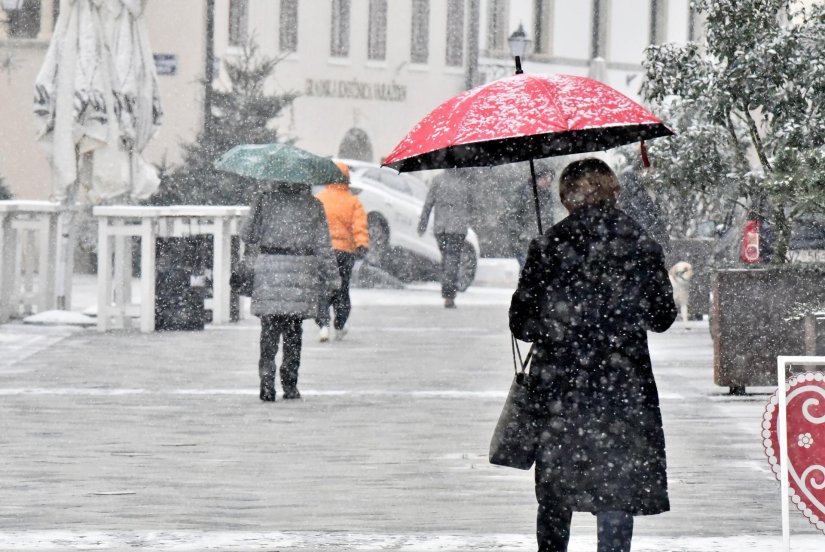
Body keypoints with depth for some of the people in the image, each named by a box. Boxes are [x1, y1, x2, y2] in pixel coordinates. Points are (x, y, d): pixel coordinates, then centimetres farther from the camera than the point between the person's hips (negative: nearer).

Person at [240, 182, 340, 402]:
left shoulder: (265, 201, 1)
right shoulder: (313, 205, 2)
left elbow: (247, 234, 2)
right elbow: (323, 245, 1)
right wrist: (332, 277, 5)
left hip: (270, 266, -1)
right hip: (302, 268, 1)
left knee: (269, 330, 2)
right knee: (293, 331, 10)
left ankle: (267, 383, -10)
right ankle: (290, 384, 12)